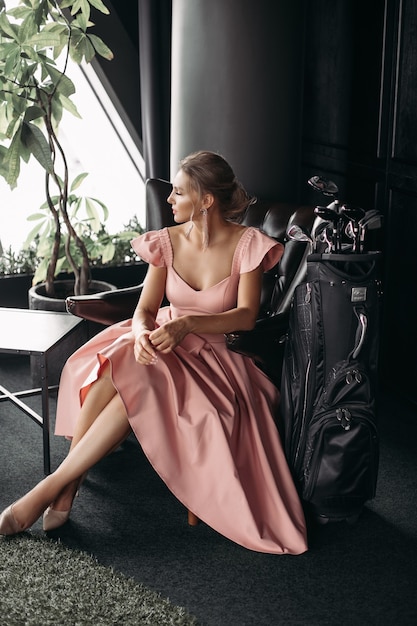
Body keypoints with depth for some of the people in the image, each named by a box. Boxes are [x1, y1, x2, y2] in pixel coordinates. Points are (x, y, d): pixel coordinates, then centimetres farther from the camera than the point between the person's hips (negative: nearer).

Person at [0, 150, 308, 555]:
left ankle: (51, 487, -28)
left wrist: (187, 324, -29)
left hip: (215, 352, -3)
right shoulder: (167, 241, 3)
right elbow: (145, 309, 0)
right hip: (163, 339, 4)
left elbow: (247, 316, -14)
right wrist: (142, 332, -26)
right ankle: (66, 492, -27)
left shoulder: (247, 244, -7)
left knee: (136, 382, -35)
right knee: (107, 369, -33)